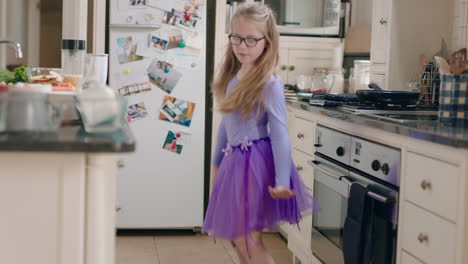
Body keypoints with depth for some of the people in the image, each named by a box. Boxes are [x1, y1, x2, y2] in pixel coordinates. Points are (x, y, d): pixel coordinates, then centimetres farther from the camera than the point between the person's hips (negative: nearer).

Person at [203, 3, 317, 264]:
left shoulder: (270, 84, -15)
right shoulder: (234, 77, 8)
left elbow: (280, 134, -18)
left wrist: (282, 181, -23)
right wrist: (217, 162, 23)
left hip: (256, 162, -8)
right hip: (235, 161, 8)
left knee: (248, 241, -3)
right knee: (237, 238, 16)